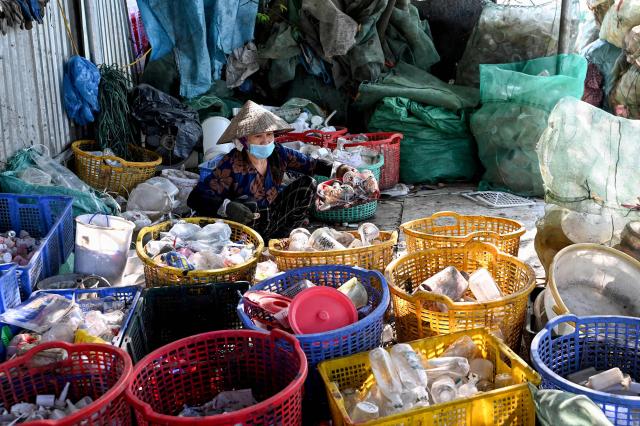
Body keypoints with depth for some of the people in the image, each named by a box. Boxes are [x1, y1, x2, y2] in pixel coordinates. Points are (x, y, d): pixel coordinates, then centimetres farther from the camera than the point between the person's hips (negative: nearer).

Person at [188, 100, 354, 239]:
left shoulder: (278, 154, -8)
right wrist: (226, 207, -47)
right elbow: (196, 197, -30)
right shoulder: (232, 165, -23)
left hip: (275, 216, 6)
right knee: (248, 205, -36)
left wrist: (336, 169, -15)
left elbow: (311, 164, 3)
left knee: (307, 183, -6)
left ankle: (279, 236, -8)